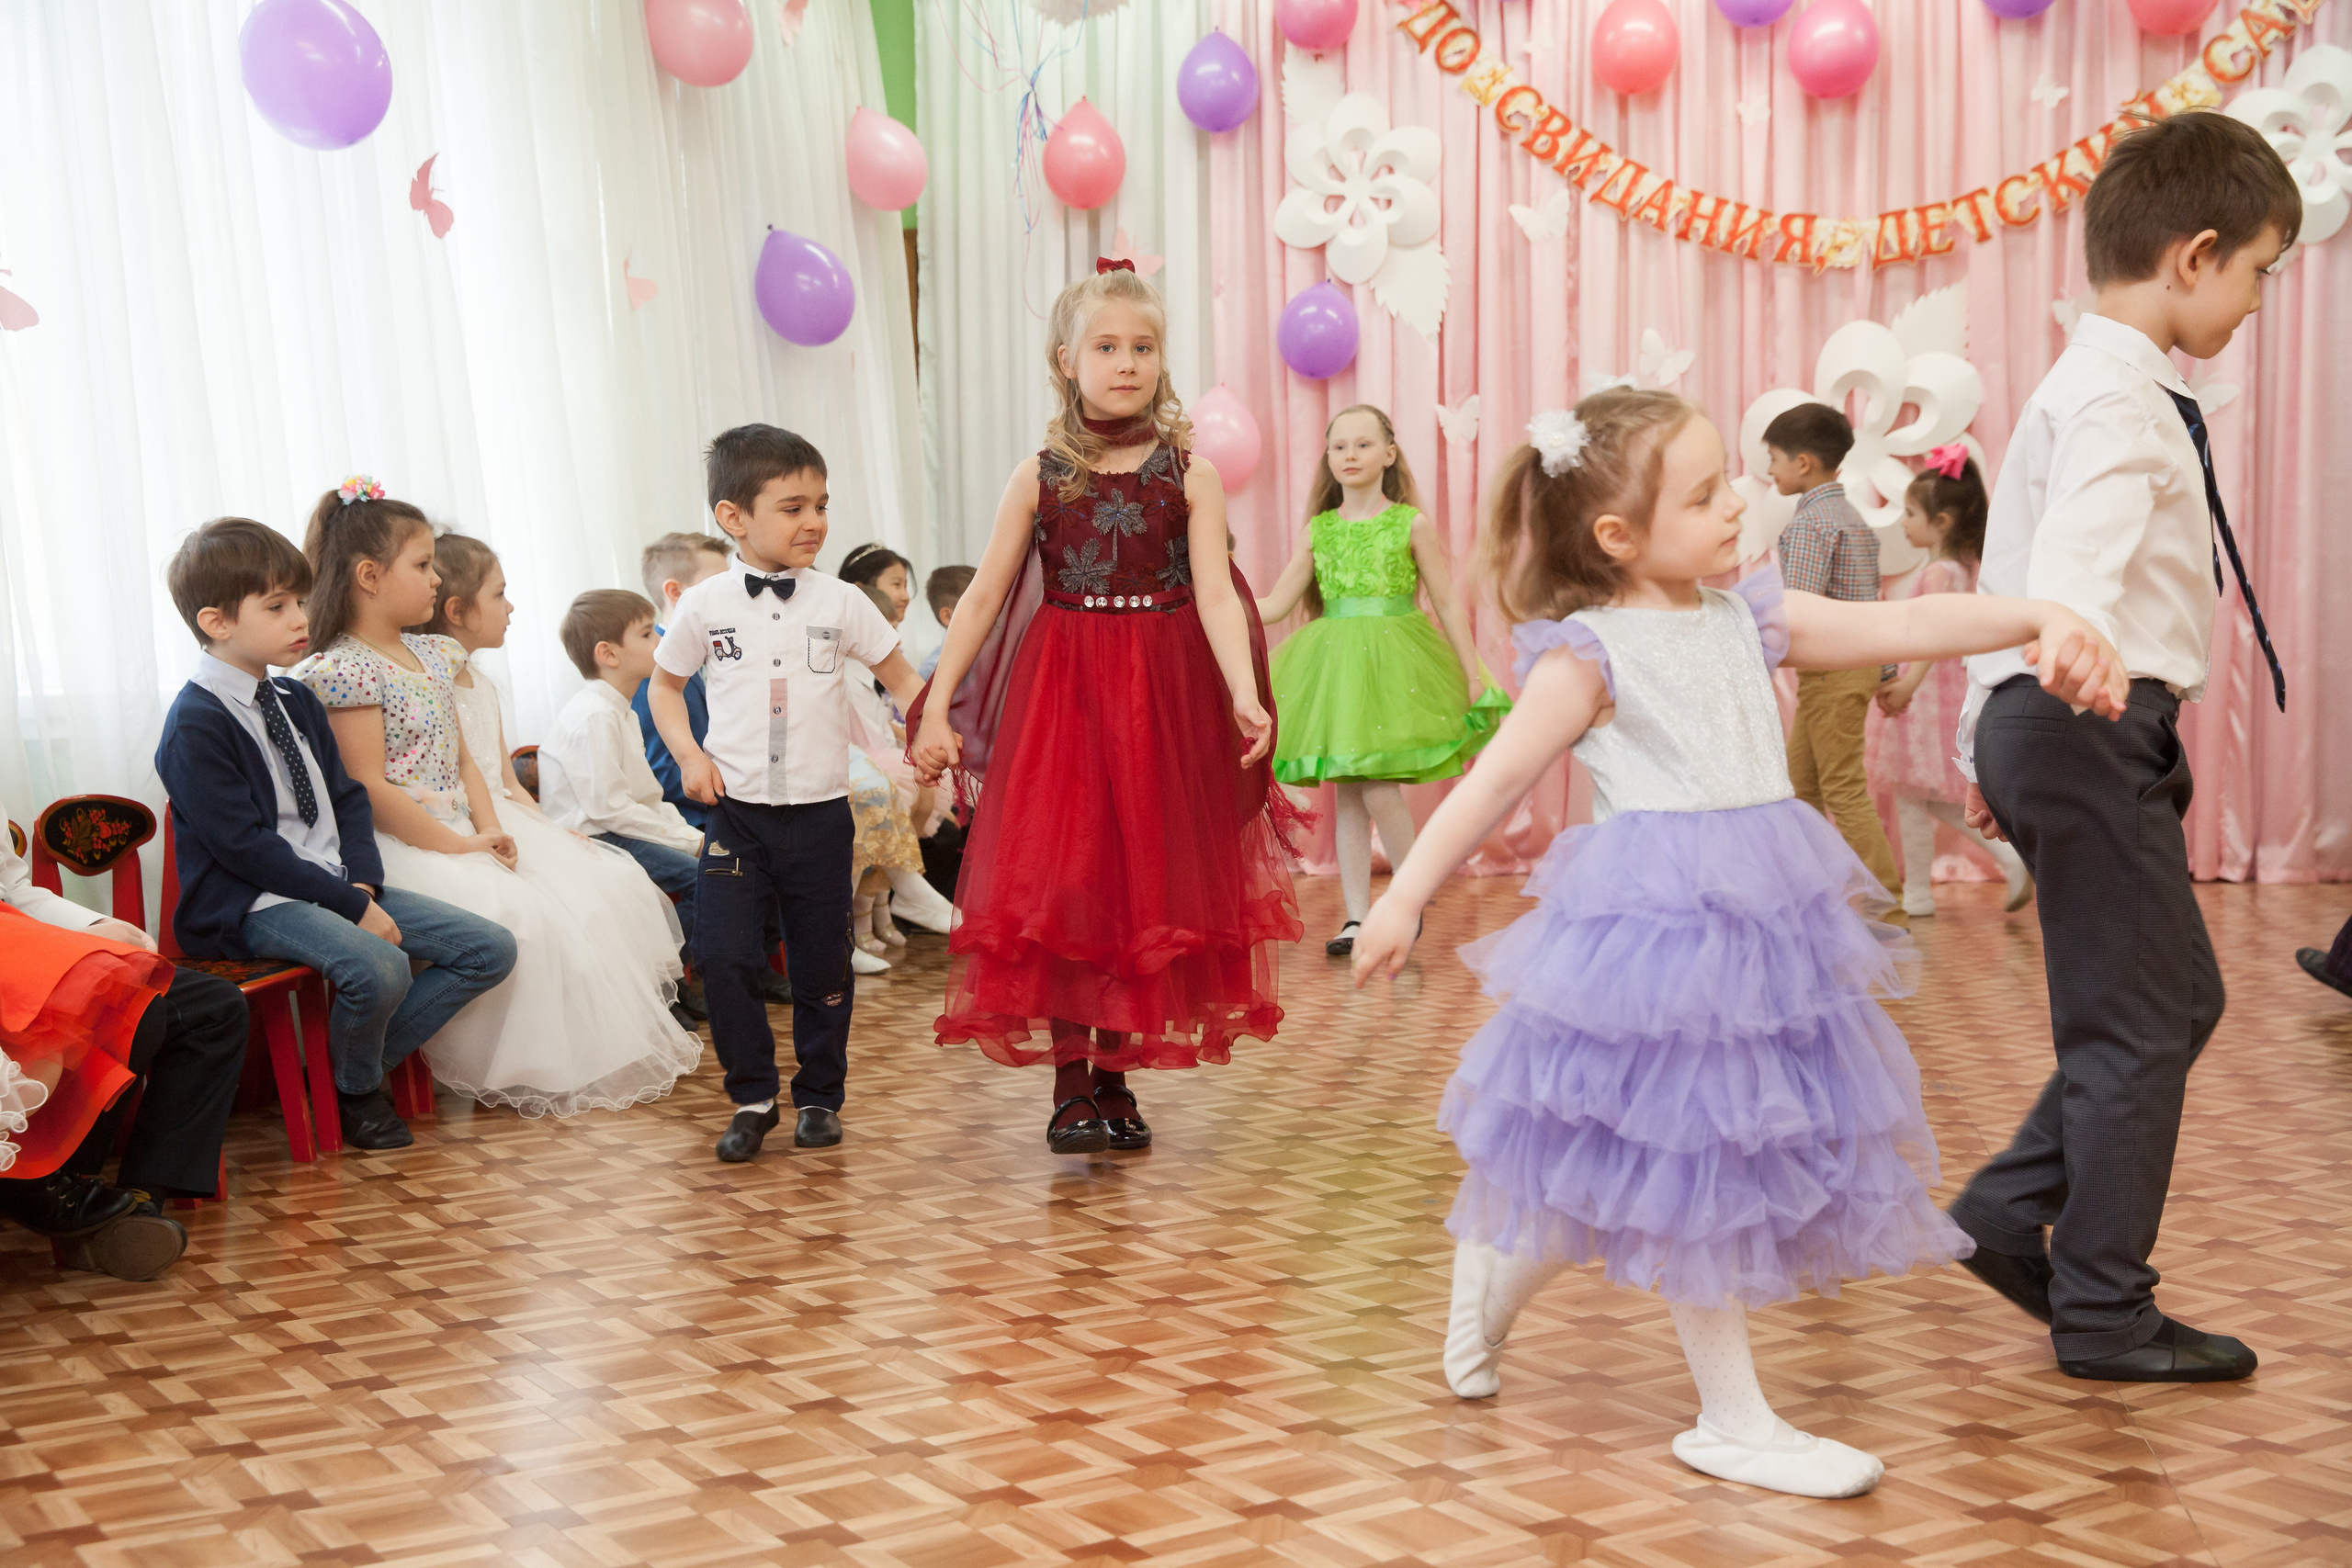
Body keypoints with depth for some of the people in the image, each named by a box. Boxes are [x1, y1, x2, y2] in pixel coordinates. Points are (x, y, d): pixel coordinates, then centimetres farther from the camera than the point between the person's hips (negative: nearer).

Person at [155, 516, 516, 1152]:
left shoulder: (296, 700, 15)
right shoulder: (195, 723, -12)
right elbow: (244, 845, -18)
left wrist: (363, 886, -4)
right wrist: (347, 904, -19)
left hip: (337, 886, 9)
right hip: (254, 905, -8)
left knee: (492, 949, -2)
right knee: (378, 968, -35)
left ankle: (360, 1062, 5)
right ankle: (355, 1089, -2)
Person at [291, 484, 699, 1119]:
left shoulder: (433, 654, 13)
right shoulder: (343, 670, -15)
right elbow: (370, 790, -19)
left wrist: (491, 828, -4)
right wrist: (460, 846, -19)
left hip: (462, 826, 9)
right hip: (399, 845, -9)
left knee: (609, 883, 1)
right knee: (515, 914, -28)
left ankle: (605, 1048, 8)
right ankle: (526, 1072, -9)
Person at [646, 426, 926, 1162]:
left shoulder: (839, 602, 0)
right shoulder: (705, 605, 0)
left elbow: (900, 675, 7)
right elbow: (663, 683, 15)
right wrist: (687, 752, -1)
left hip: (819, 812, 1)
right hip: (736, 812, 0)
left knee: (823, 963, 7)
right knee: (724, 955, -9)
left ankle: (820, 1095, 25)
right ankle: (752, 1098, 8)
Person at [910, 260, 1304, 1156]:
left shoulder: (1189, 473, -1)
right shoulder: (1040, 477, 1)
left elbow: (1216, 594, -10)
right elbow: (983, 596, 1)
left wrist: (1244, 695, -25)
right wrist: (936, 709, -4)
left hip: (1163, 695, 0)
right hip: (1060, 690, 0)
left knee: (1145, 881, 4)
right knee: (1057, 880, -3)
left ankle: (1117, 1077, 16)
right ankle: (1070, 1082, 5)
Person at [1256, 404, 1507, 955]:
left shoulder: (1411, 524, 0)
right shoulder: (1317, 529, 8)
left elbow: (1448, 602, 3)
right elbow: (1276, 604, 6)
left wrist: (1472, 673, 0)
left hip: (1393, 662, -4)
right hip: (1332, 662, 4)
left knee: (1378, 790, -12)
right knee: (1346, 794, 5)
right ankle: (1357, 917, 12)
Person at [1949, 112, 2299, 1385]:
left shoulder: (2083, 385, 19)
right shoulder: (2123, 397, -14)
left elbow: (2013, 566, 24)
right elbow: (2073, 561, -32)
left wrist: (1985, 737, 28)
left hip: (2041, 721, 10)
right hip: (2092, 727, -10)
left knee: (2176, 996, 16)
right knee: (2139, 1021, -2)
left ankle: (2009, 1211, 18)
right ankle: (2104, 1317, 8)